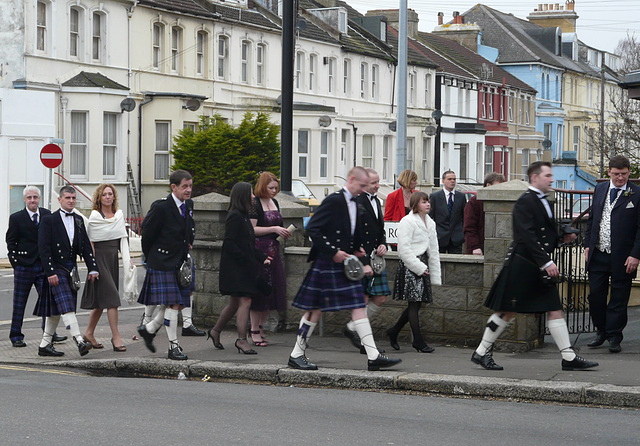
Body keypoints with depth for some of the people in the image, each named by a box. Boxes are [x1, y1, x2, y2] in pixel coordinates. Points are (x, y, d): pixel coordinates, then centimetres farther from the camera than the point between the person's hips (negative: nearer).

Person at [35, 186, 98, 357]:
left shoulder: (78, 220, 12)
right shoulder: (48, 220, -6)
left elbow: (86, 246, 13)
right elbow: (43, 248, -11)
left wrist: (92, 268, 5)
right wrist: (50, 272, -17)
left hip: (71, 268, 7)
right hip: (56, 269, -7)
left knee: (56, 310, 11)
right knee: (66, 306, -16)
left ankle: (45, 345, 17)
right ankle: (79, 341, -24)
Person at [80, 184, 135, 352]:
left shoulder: (119, 215, 10)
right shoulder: (95, 217, -6)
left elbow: (123, 239, 10)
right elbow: (90, 242, -5)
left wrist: (127, 259, 0)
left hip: (113, 259, 6)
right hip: (100, 258, -6)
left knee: (101, 301, 11)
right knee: (111, 297, -12)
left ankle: (89, 333, 23)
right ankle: (116, 336, -11)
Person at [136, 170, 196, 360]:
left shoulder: (188, 205, 7)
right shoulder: (161, 207, -15)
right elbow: (147, 231, -6)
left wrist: (187, 246, 14)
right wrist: (150, 257, 2)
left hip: (181, 262, 7)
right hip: (163, 263, -7)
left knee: (180, 303, 7)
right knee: (173, 304, -9)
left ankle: (149, 329, 27)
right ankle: (173, 346, 0)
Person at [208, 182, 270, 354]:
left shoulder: (243, 216, 15)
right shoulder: (235, 217, -14)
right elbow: (230, 244, -19)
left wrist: (262, 257, 9)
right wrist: (248, 261, -19)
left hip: (244, 267, 10)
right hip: (235, 267, -10)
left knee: (235, 303, 15)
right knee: (245, 301, -11)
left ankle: (215, 331, 29)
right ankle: (242, 340, -8)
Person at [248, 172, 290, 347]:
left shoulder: (274, 203, 16)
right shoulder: (255, 203, -9)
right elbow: (251, 229, -15)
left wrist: (283, 232, 8)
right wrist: (274, 229, -16)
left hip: (273, 251, 8)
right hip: (258, 251, -8)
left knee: (272, 290, 7)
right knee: (258, 290, -6)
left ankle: (260, 327, 18)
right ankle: (254, 331, 0)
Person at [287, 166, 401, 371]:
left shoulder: (355, 204, 14)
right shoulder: (334, 201, -13)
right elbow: (312, 229, -18)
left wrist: (364, 262, 13)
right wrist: (333, 252, -19)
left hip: (345, 264, 9)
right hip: (326, 264, -9)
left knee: (359, 307, 4)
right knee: (315, 309, -2)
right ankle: (296, 355, 7)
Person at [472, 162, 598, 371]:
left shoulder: (543, 202, 17)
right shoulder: (525, 201, -12)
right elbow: (527, 236, -21)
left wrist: (562, 238, 8)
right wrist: (546, 262, -25)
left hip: (541, 268, 9)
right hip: (522, 265, -9)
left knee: (555, 310, 3)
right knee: (507, 312, -2)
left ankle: (569, 358, 3)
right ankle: (481, 353, 9)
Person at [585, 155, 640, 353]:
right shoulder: (600, 189, 9)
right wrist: (588, 245, 8)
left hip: (622, 258, -4)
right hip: (598, 254, 4)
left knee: (619, 298, 5)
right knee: (595, 295, 8)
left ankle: (614, 337, 15)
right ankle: (601, 331, 26)